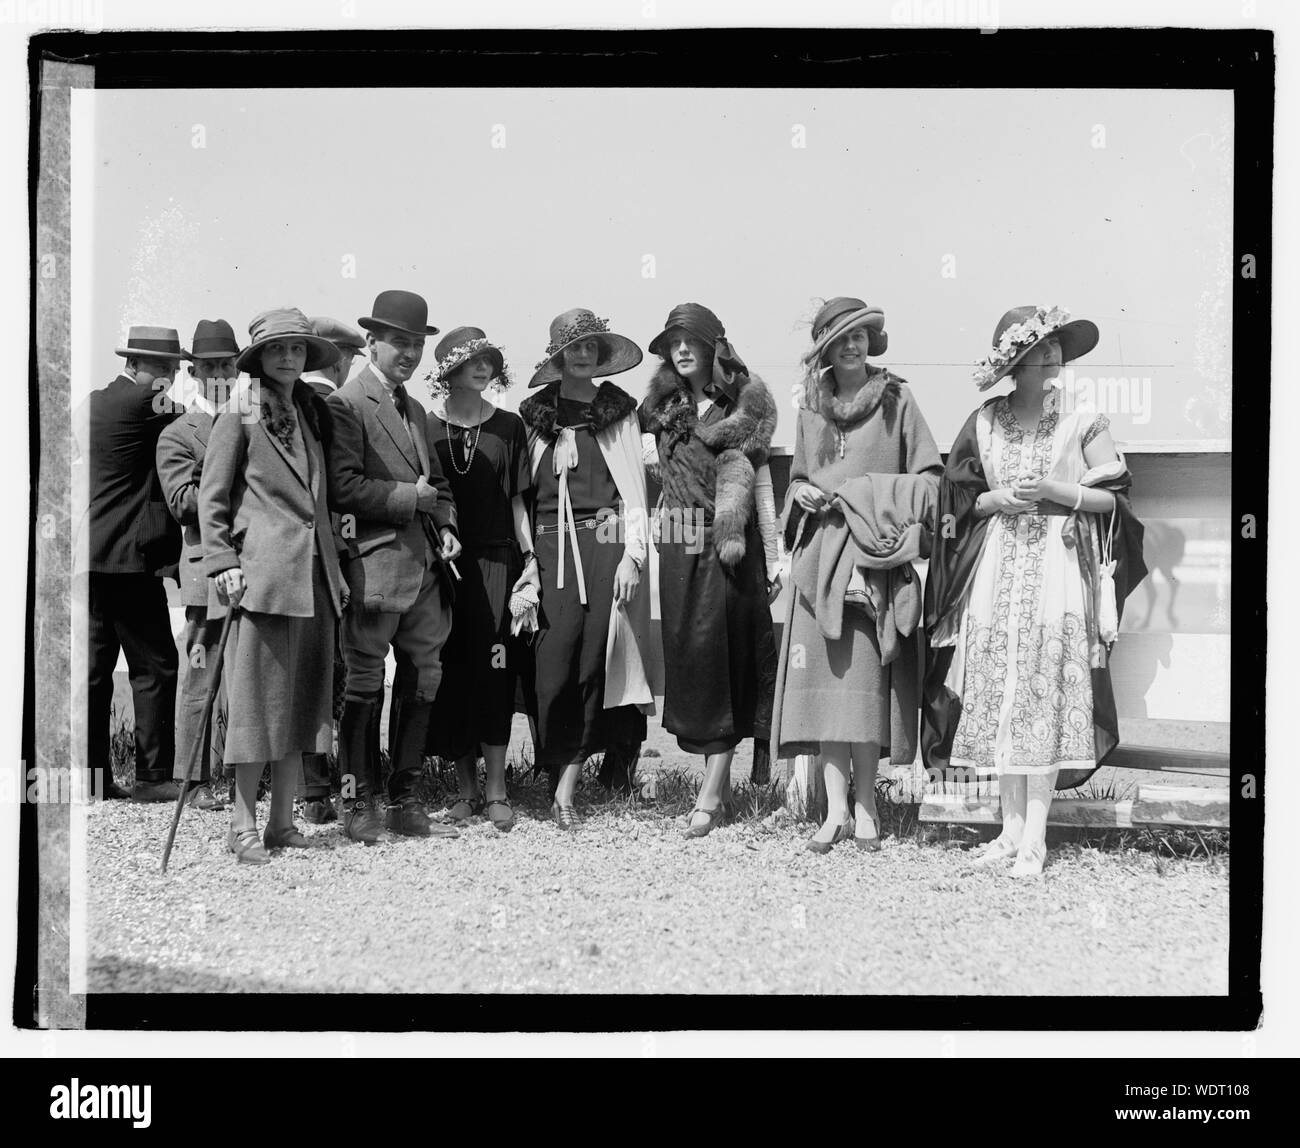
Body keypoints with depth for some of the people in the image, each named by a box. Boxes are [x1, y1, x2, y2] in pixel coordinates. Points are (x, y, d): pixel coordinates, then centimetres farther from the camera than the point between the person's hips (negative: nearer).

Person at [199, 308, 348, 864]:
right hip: (262, 572, -6)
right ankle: (243, 826, 0)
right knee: (258, 699, -5)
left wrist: (335, 568, 16)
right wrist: (223, 563, -11)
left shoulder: (312, 415, 18)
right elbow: (212, 498, -1)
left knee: (301, 702, 7)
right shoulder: (238, 417, 1)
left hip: (313, 575, 6)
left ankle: (282, 821, 14)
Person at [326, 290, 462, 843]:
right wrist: (409, 498, -12)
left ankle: (406, 802, 19)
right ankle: (358, 804, 9)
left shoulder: (414, 409, 20)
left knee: (423, 681, 10)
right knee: (364, 684, -1)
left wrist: (445, 525, 8)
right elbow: (343, 486, -15)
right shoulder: (345, 404, -7)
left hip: (424, 564, 8)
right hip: (374, 563, -8)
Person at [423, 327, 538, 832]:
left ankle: (496, 789, 0)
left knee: (493, 673, -5)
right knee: (453, 674, 2)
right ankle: (467, 786, 11)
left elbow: (517, 500, 9)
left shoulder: (508, 427, 7)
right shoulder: (426, 429, 4)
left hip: (496, 562, 0)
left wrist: (530, 558, 1)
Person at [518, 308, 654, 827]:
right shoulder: (534, 415, 11)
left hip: (605, 542, 0)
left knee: (592, 663, -3)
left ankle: (565, 788, 2)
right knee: (555, 663, -8)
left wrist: (632, 553, -4)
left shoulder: (618, 410, 9)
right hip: (550, 546, 0)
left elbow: (634, 486, 5)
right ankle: (560, 787, -3)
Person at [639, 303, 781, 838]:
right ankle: (718, 774, 11)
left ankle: (710, 793, -10)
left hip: (731, 544, -4)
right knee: (686, 650, 2)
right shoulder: (662, 409, 13)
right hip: (678, 545, 4)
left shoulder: (743, 403, 2)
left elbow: (760, 482, 2)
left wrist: (773, 558, 0)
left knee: (718, 649, -9)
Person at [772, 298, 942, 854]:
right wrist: (803, 495, 2)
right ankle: (836, 810, 1)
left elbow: (928, 477, 3)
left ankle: (865, 807, 4)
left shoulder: (896, 401, 5)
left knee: (867, 681, -7)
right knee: (824, 680, -3)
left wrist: (864, 497, -11)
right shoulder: (811, 407, 15)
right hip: (819, 556, 3)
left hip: (875, 558, -3)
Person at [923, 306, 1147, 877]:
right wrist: (999, 499, -7)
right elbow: (960, 497, 13)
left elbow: (1113, 497, 1)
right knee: (998, 698, 2)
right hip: (996, 567, 3)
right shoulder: (985, 422, 8)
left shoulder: (1083, 420, 1)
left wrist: (1053, 491, -12)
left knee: (1045, 697, -7)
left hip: (1059, 563, -3)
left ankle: (1035, 835, -2)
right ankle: (1011, 825, 11)